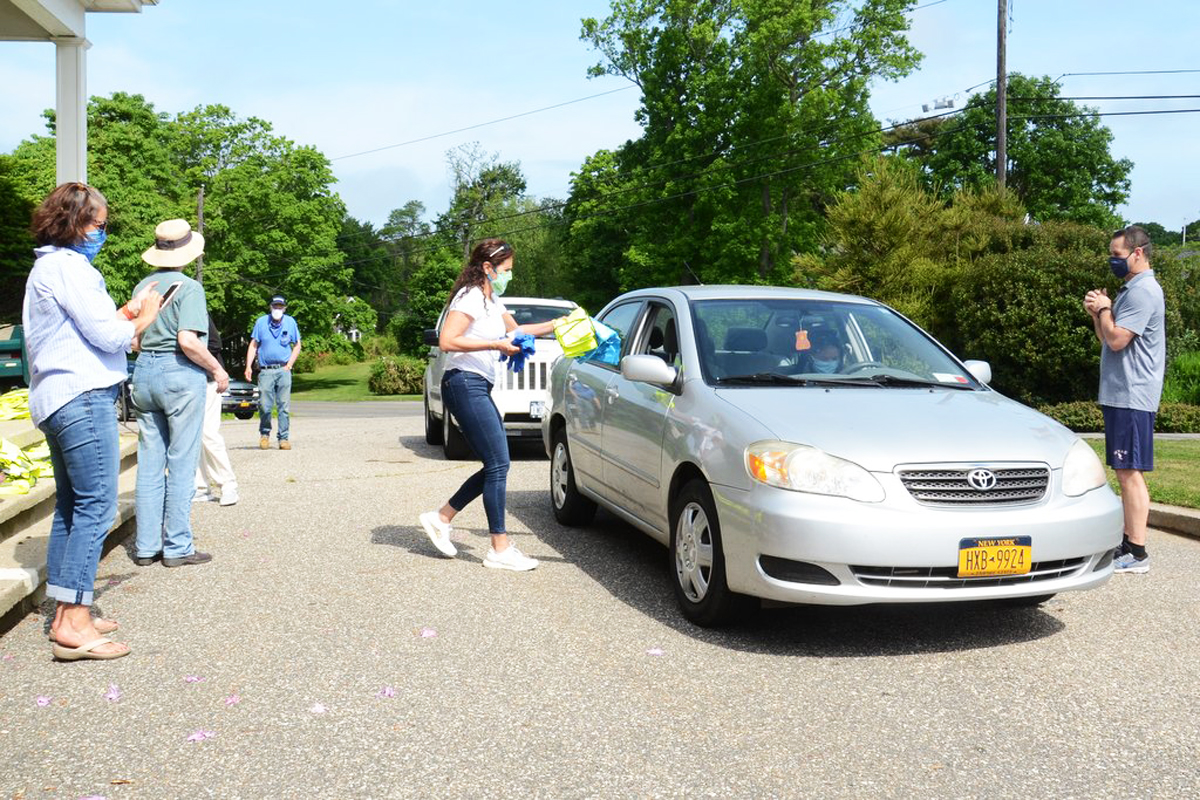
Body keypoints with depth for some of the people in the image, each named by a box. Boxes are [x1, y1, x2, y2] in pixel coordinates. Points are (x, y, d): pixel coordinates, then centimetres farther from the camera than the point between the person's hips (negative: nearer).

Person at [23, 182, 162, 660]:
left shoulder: (46, 267, 21)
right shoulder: (68, 266, -11)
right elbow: (107, 336, -15)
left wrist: (125, 315, 11)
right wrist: (143, 319, 3)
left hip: (55, 399, 11)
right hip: (82, 395, -11)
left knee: (71, 505, 13)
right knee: (96, 506, -11)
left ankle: (66, 613, 17)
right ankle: (74, 625, -12)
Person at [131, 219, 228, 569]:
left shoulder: (143, 287, 10)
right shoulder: (188, 287, -11)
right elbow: (188, 340, -21)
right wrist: (217, 369, -9)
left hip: (144, 371, 7)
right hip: (180, 374, -7)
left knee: (149, 464, 10)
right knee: (181, 464, 0)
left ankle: (147, 546, 15)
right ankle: (178, 547, 4)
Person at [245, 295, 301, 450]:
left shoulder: (290, 322, 8)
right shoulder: (261, 322, 5)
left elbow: (297, 346, 14)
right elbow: (253, 346, 8)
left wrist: (289, 364, 2)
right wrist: (248, 366, -1)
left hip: (283, 370, 1)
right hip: (265, 371, -1)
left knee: (284, 406, -2)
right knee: (264, 406, -5)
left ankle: (284, 438, 3)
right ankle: (264, 434, 17)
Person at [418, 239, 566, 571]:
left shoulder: (492, 301, 18)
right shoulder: (469, 297, -11)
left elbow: (515, 329, 35)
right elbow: (447, 341, -23)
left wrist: (554, 325, 29)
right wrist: (496, 344, -20)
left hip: (479, 389, 10)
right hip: (464, 385, -10)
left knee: (496, 465, 8)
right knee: (498, 465, -9)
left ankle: (441, 518, 18)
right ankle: (500, 549, -2)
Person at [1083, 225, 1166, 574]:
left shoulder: (1143, 291, -13)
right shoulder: (1131, 290, 19)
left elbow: (1116, 340, -20)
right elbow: (1107, 340, 21)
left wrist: (1104, 309, -5)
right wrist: (1097, 313, 6)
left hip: (1132, 397, -10)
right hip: (1120, 395, 10)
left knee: (1130, 473, -10)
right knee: (1125, 473, 12)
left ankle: (1137, 553, -8)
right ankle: (1128, 543, 19)